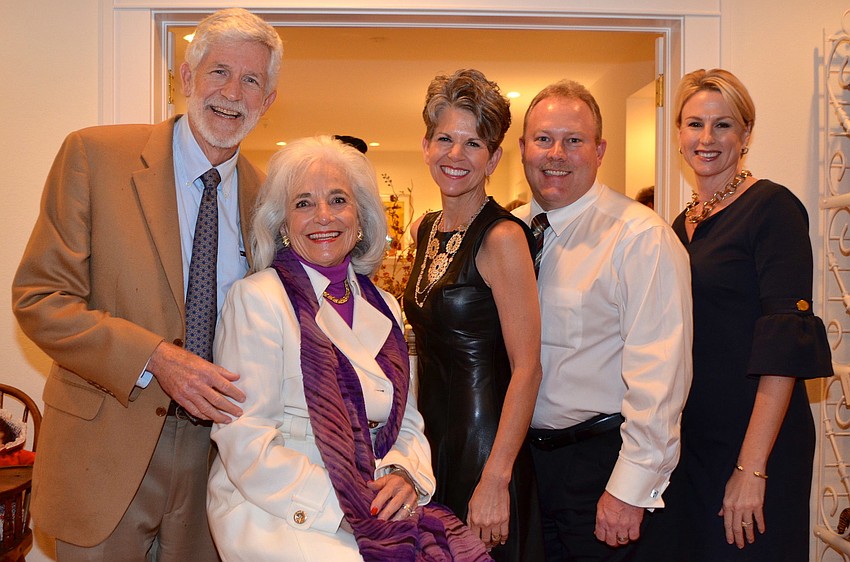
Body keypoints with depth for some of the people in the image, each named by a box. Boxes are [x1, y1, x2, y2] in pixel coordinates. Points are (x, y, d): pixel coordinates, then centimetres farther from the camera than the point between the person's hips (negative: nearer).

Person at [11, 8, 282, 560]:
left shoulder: (264, 195, 3)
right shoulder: (94, 155, -7)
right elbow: (39, 298, -10)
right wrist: (154, 358, -22)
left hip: (217, 450, 3)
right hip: (108, 450, -2)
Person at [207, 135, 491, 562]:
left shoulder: (385, 307, 12)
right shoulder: (255, 298, -6)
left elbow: (408, 423, 14)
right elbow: (247, 442, -11)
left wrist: (405, 474, -7)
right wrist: (340, 509, -19)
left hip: (376, 509, 5)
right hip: (279, 514, -5)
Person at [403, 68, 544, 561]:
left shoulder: (503, 237, -15)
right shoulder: (425, 230, 7)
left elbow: (527, 368, -18)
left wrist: (495, 479, -23)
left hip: (483, 441, -7)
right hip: (430, 436, 7)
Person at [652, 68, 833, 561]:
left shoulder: (772, 207, -10)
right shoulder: (684, 224, 10)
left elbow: (785, 342, -17)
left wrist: (752, 466, -22)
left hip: (758, 443, -6)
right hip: (690, 439, 7)